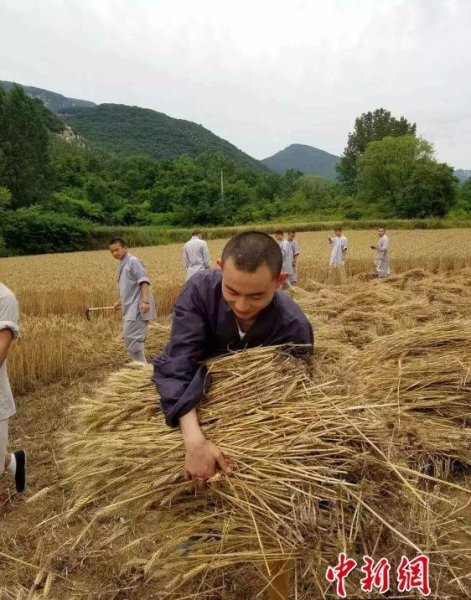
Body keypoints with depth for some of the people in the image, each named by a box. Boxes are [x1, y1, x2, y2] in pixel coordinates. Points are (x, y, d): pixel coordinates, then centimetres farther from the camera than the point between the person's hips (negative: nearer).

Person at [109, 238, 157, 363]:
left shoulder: (133, 261, -9)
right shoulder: (122, 265, 18)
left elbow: (144, 281, -19)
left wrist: (145, 301, -28)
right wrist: (120, 301, 29)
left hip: (138, 306, -9)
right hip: (131, 306, 9)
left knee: (131, 336, -12)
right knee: (136, 337, 12)